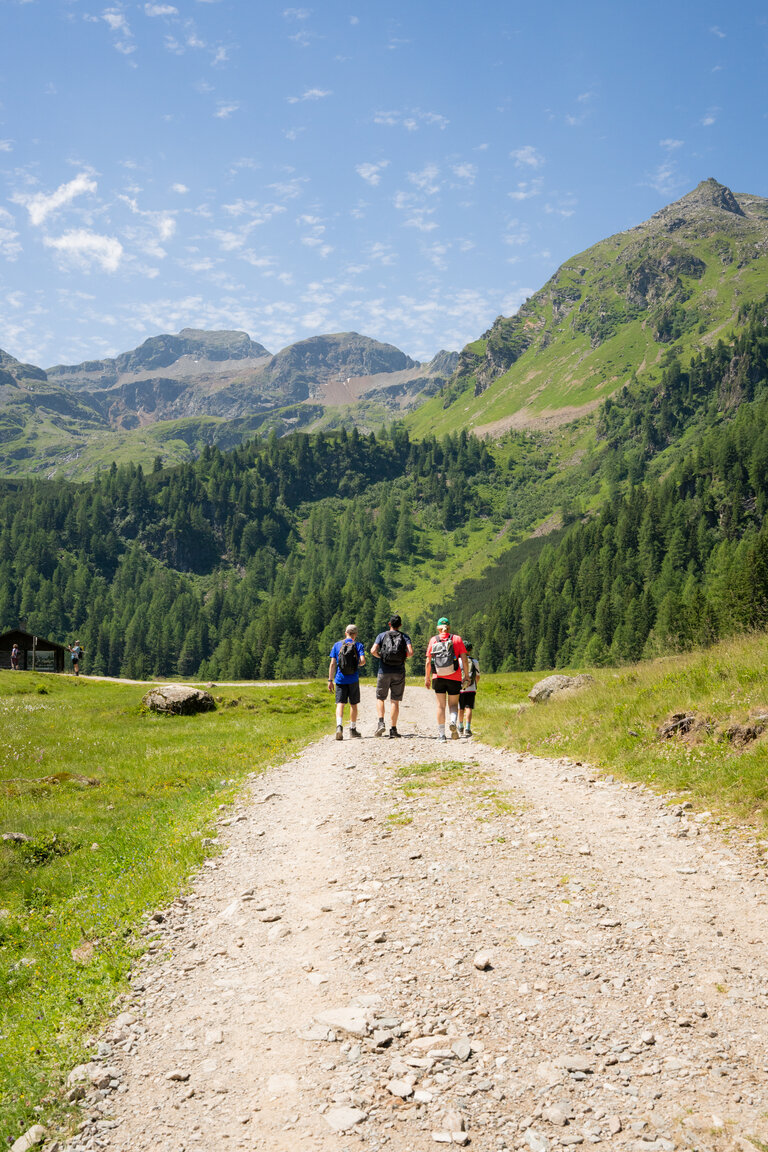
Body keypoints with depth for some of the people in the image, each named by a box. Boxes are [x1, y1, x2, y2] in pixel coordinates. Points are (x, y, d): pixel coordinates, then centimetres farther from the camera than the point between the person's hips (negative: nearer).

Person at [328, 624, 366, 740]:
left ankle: (339, 726, -24)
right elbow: (363, 660, -14)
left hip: (340, 679, 0)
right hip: (353, 680, 0)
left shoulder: (337, 645, 3)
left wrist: (330, 680, 2)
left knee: (340, 704, -2)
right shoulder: (358, 645, 0)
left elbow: (332, 664, -1)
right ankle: (353, 729, 21)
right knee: (353, 705, 13)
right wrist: (358, 664, 11)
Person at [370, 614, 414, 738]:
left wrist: (380, 656, 11)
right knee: (395, 701, 4)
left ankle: (381, 723, -9)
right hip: (399, 673, 1)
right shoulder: (405, 637, 6)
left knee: (380, 698, 12)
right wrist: (405, 657, 11)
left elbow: (373, 651, -9)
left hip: (384, 672, 0)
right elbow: (410, 652, -10)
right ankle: (393, 729, 2)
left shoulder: (382, 635, 5)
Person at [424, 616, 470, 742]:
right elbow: (464, 659, -3)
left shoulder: (433, 640, 3)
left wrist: (427, 677, 11)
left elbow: (428, 662, 3)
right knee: (453, 704, 12)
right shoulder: (457, 639, 1)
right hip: (454, 678, 0)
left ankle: (441, 734, 4)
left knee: (441, 706, 6)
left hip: (438, 678, 0)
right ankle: (453, 722, -18)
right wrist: (466, 676, 3)